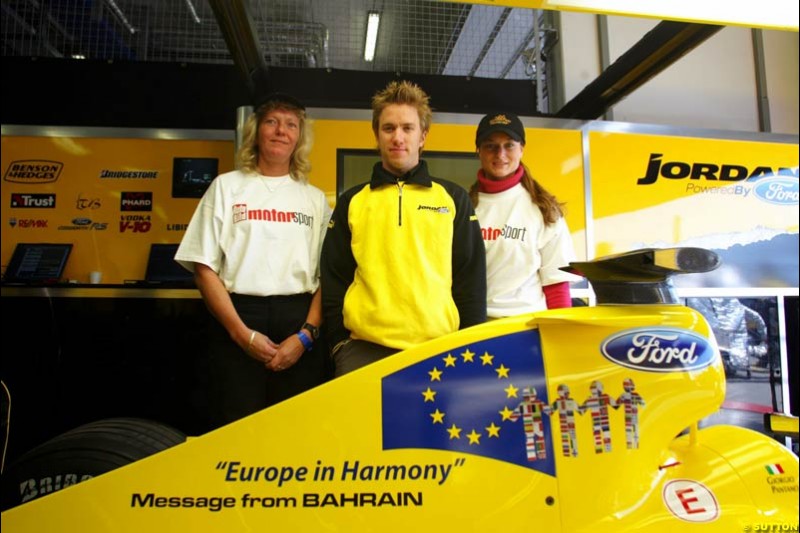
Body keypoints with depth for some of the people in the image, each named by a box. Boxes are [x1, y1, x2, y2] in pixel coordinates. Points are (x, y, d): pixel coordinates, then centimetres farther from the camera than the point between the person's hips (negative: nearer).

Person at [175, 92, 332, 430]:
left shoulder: (315, 199, 13)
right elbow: (204, 267, 1)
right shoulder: (227, 186, 9)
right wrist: (241, 333, -9)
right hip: (237, 319, -1)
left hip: (299, 325, 2)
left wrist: (306, 334, -8)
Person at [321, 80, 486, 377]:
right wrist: (339, 342, 1)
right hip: (363, 349, 1)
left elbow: (472, 278, 7)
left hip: (440, 349, 0)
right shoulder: (351, 202, 11)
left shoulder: (454, 199, 9)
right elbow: (334, 279, 9)